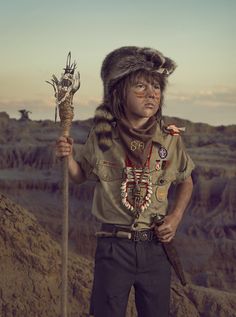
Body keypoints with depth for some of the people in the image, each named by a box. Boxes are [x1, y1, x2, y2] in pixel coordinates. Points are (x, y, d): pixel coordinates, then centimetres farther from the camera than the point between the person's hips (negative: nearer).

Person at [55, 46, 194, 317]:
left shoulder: (170, 139, -6)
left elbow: (185, 182, 12)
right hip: (113, 247, -1)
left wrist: (175, 217, -2)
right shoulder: (102, 136, -7)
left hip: (155, 246, 2)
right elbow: (81, 175, 8)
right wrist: (67, 157, -12)